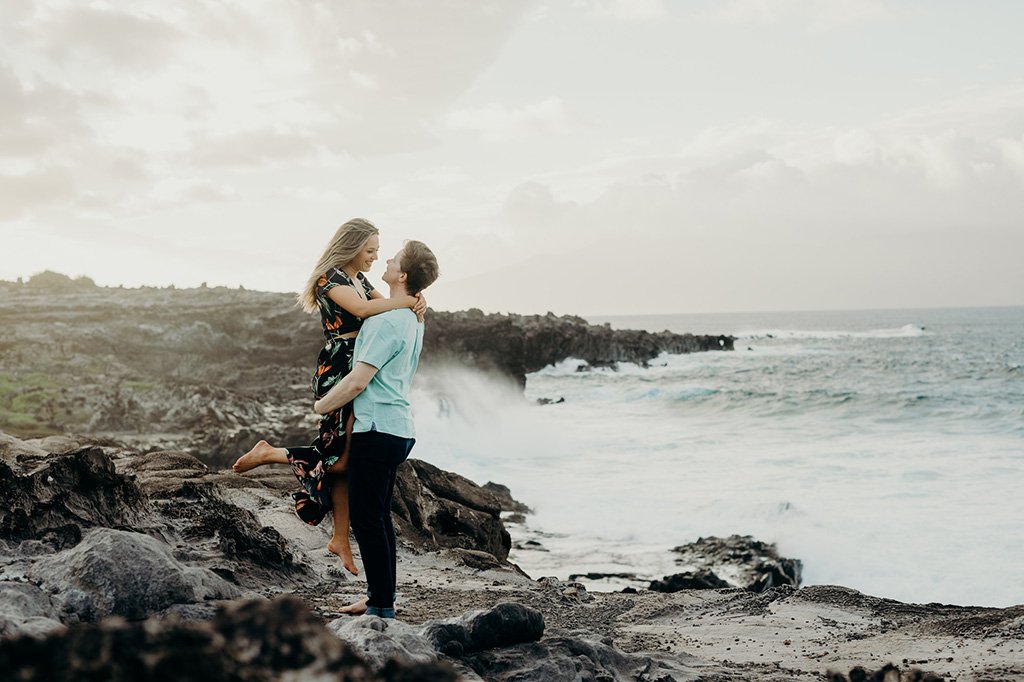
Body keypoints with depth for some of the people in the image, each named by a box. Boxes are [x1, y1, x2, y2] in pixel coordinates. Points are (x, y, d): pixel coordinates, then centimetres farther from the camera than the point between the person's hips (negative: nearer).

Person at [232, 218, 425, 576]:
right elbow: (361, 309, -26)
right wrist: (408, 301, -18)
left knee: (349, 459, 9)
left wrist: (416, 303, -8)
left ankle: (340, 539, 16)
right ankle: (269, 454, 5)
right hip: (338, 373, -9)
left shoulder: (360, 280, 19)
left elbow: (385, 307, 13)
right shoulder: (330, 277, -10)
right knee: (342, 459, -11)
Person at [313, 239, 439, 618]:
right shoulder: (413, 320, 13)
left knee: (367, 519, -4)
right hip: (398, 428, 10)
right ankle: (383, 596, 24)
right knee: (379, 516, 16)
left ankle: (381, 607, 0)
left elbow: (358, 381, -18)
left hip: (378, 430, -10)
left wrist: (320, 406, -5)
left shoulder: (387, 322, -18)